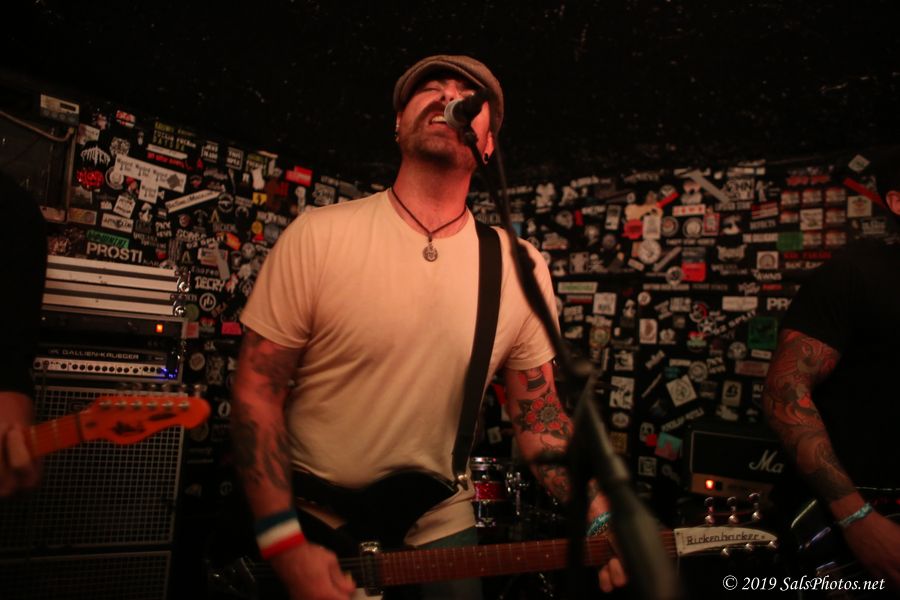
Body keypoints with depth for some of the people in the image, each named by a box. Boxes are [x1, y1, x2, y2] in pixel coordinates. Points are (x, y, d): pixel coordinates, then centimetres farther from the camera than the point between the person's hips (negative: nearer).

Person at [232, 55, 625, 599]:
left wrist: (605, 521, -13)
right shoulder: (319, 236, -14)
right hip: (308, 523, -2)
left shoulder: (523, 268, -7)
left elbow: (539, 417, 0)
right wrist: (287, 544, -15)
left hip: (443, 534, 2)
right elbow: (257, 391, -10)